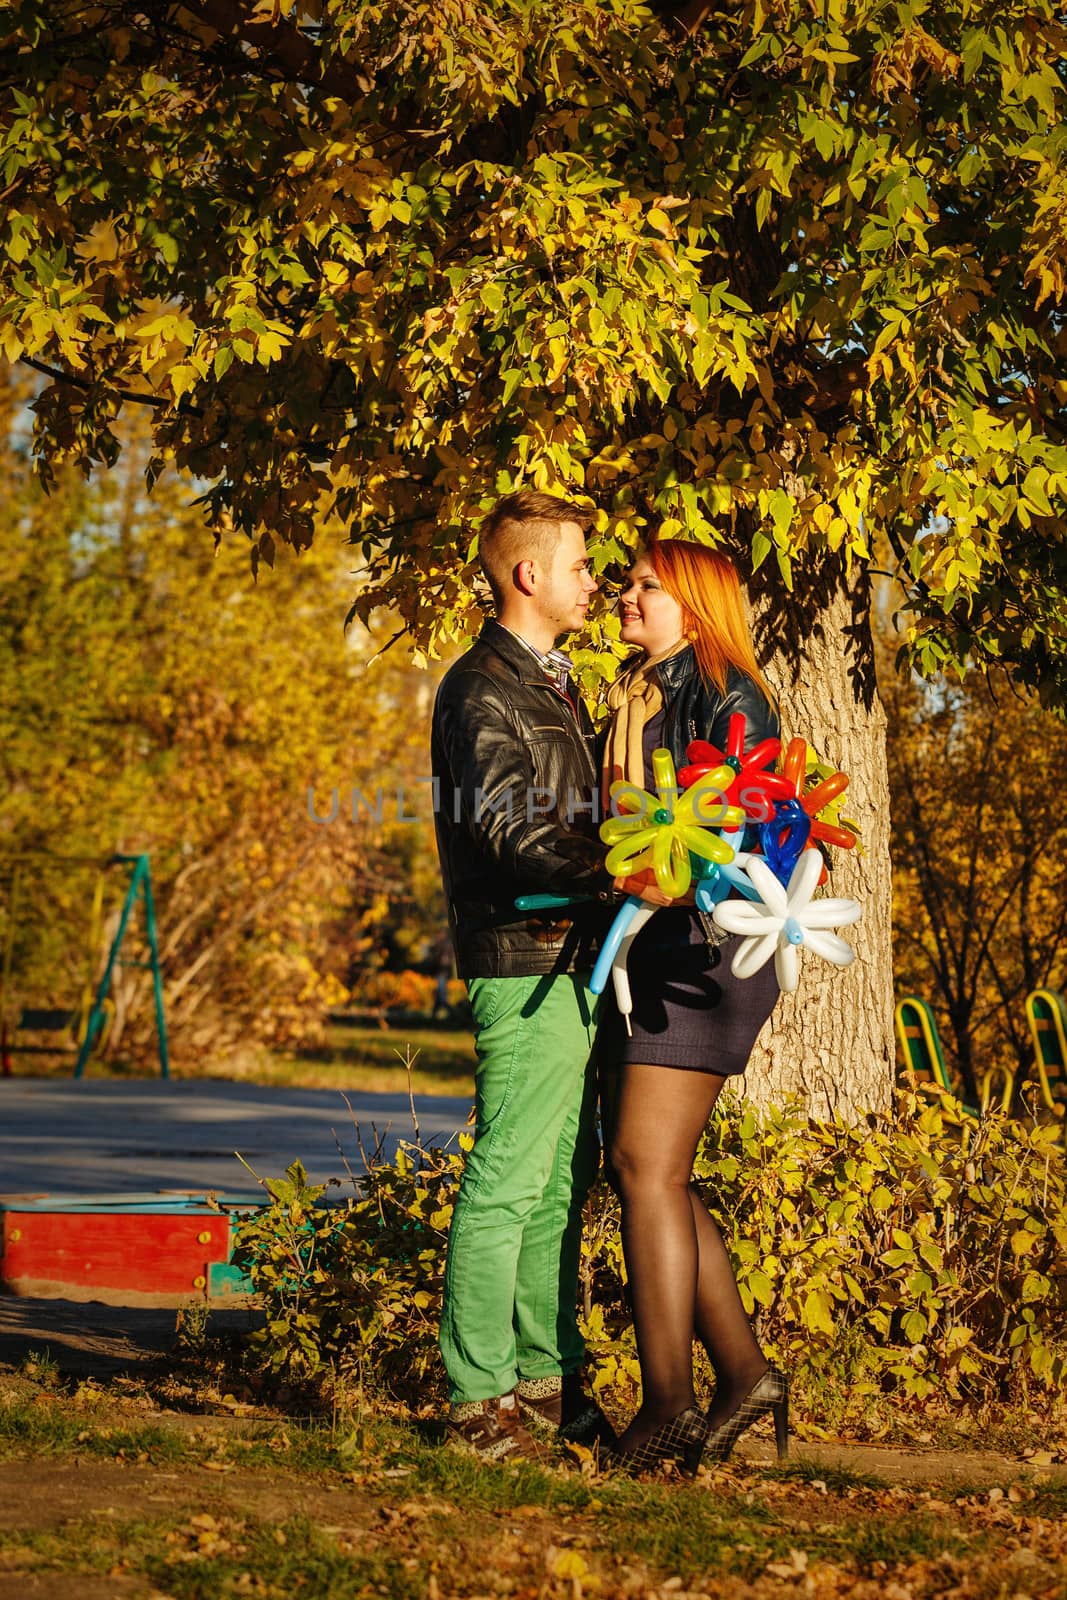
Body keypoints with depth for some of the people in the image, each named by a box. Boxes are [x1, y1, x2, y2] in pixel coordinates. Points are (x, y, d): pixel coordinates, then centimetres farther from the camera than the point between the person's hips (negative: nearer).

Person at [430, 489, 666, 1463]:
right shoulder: (482, 690, -10)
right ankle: (479, 1400, -4)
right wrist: (619, 875, -29)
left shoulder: (552, 683, 22)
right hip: (524, 961, -10)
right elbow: (512, 832, -21)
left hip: (574, 960, 10)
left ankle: (548, 1381, 18)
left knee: (562, 1180, 12)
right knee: (508, 1181, -8)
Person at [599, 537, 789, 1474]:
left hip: (701, 953, -9)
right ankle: (744, 1372, 14)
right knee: (644, 1172, 7)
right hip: (640, 954, 9)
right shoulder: (633, 701, 20)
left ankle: (669, 1405, -9)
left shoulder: (725, 699, -7)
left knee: (646, 1165, -12)